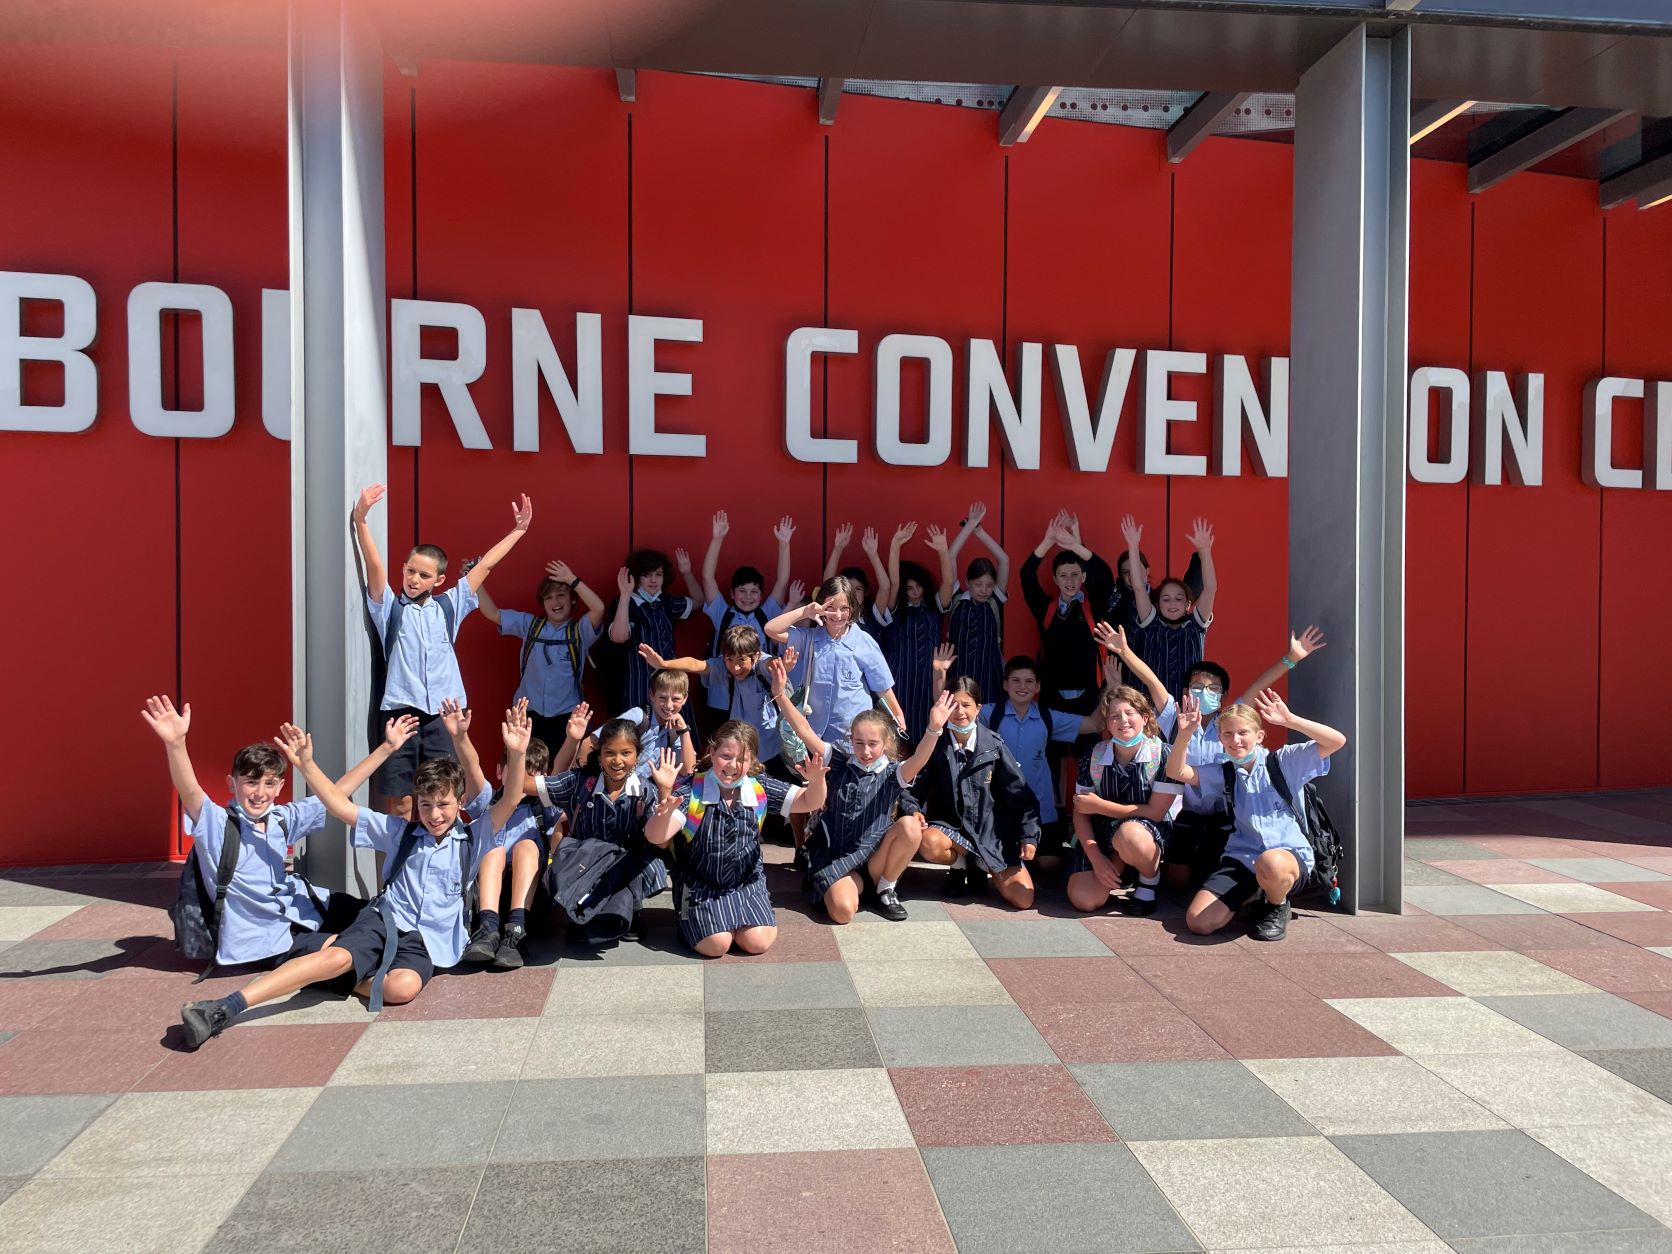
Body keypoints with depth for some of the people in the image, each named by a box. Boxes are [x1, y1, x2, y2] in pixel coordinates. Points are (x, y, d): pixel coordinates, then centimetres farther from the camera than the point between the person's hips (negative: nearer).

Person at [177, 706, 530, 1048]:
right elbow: (340, 807, 10)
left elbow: (510, 801, -7)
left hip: (427, 941, -1)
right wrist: (306, 764, -2)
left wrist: (515, 754, -25)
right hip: (383, 921, 1)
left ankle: (343, 972, -12)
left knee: (403, 986, -34)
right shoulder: (401, 832, 14)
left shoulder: (472, 838, 8)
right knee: (337, 956, -32)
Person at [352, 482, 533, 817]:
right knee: (400, 803, 0)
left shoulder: (449, 606, 11)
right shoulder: (390, 609, 4)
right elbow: (374, 566, -10)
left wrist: (518, 530, 16)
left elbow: (484, 565, 13)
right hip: (402, 712, -2)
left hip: (444, 713, 2)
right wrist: (360, 519, -23)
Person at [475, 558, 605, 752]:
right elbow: (492, 613, 6)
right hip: (530, 712, 2)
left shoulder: (580, 631, -1)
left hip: (565, 714, -2)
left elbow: (599, 608, -19)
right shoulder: (530, 625, 8)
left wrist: (572, 580, -18)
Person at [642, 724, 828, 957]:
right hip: (701, 885, -2)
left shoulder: (760, 790, -7)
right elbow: (656, 837, -26)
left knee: (758, 942, -14)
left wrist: (816, 780, -30)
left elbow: (808, 802, -6)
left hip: (747, 883, 3)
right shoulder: (691, 791, -17)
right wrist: (666, 810, -49)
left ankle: (738, 919, 19)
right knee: (717, 945, -18)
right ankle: (692, 919, 15)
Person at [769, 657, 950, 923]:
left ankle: (885, 889, -4)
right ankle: (858, 884, 10)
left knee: (911, 826, -28)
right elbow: (805, 732, -9)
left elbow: (918, 760, -24)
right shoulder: (838, 764, 0)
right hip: (836, 856, 0)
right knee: (843, 911, -29)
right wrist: (781, 694, -21)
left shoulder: (893, 774, -3)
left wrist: (934, 730, -44)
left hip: (874, 858, 1)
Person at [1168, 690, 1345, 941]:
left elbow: (1337, 741, -8)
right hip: (1241, 859, 4)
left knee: (1270, 864, -44)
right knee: (1198, 922, -16)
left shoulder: (1283, 761, 1)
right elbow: (1176, 771, 5)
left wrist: (1289, 720, -17)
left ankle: (1277, 907, -6)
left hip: (1291, 855, -4)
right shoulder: (1223, 773, 13)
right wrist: (1185, 733, -10)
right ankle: (1254, 891, 13)